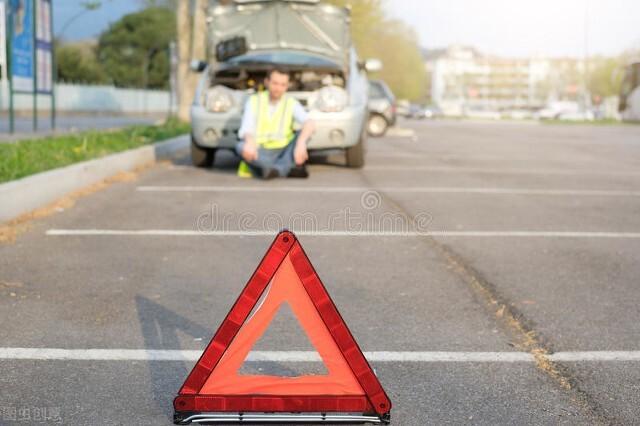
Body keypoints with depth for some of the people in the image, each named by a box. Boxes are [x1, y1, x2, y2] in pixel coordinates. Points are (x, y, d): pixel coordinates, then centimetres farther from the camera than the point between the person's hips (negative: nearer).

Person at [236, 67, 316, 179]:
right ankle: (287, 168, -38)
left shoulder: (292, 103, 1)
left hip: (283, 152, 1)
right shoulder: (254, 101, 1)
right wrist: (250, 142, -40)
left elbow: (310, 124, -18)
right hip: (260, 153, -1)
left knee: (304, 132, -22)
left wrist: (301, 143, -41)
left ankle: (276, 169, -37)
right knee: (240, 146, -31)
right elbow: (246, 129, -14)